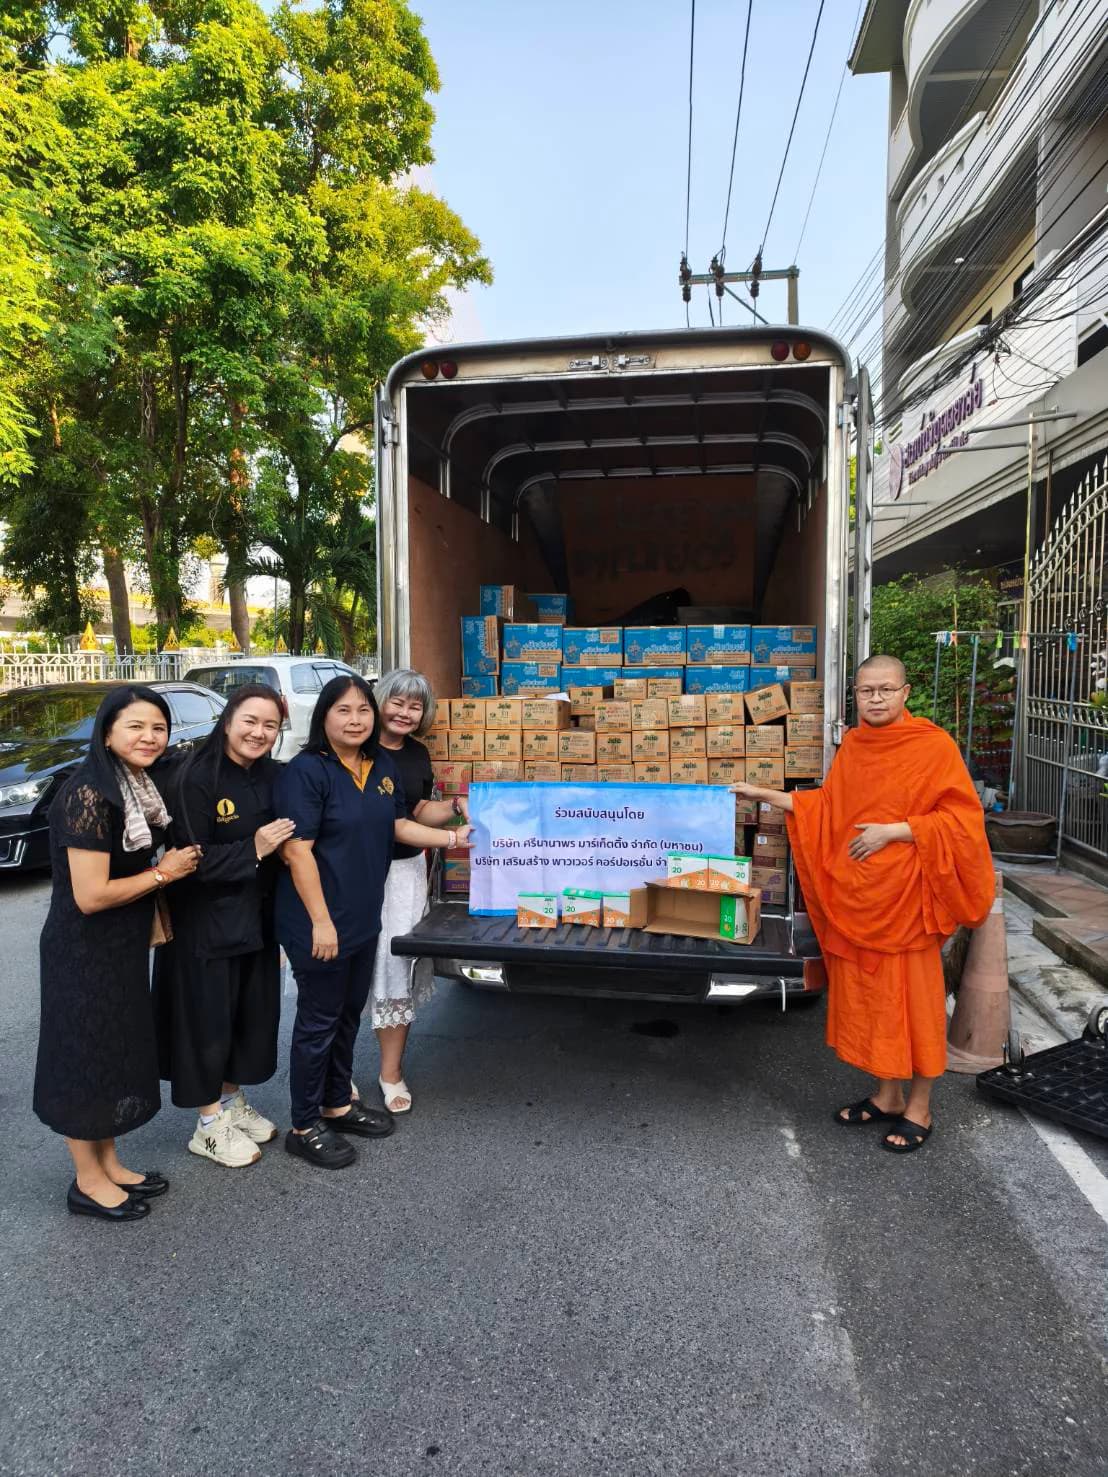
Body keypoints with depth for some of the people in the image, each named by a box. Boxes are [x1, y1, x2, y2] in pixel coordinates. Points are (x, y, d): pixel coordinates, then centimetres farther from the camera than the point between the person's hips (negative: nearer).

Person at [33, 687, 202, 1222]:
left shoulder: (138, 787, 4)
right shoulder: (89, 795, -24)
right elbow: (90, 895, -26)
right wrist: (164, 873, -16)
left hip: (122, 948, 9)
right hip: (85, 954, -9)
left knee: (116, 1053, 19)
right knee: (85, 1060, 7)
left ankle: (109, 1164, 36)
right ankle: (88, 1182, 25)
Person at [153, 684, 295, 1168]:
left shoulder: (269, 774, 4)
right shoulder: (195, 777, -17)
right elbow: (190, 857, -20)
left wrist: (278, 845, 0)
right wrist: (252, 850, -27)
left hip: (255, 917, 7)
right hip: (206, 922, -7)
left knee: (252, 1011, 16)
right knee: (207, 1016, 5)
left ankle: (232, 1101, 36)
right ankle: (209, 1124, 23)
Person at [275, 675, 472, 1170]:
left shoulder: (383, 765, 5)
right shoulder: (306, 771, -17)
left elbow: (399, 825, 13)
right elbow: (297, 850, -20)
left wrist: (454, 837, 1)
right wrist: (321, 921, -21)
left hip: (363, 916, 7)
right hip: (320, 921, -7)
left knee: (349, 1012, 20)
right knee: (319, 1020, 6)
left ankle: (337, 1104, 38)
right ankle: (304, 1127, 24)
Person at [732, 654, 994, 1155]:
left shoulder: (934, 745, -10)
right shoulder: (852, 745, 7)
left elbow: (962, 818, -11)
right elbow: (827, 808, 15)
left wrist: (893, 831, -17)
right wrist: (767, 795, 11)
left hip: (904, 895, -5)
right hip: (854, 893, 5)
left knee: (911, 996, 5)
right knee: (867, 994, 13)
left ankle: (919, 1108, 24)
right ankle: (886, 1096, 31)